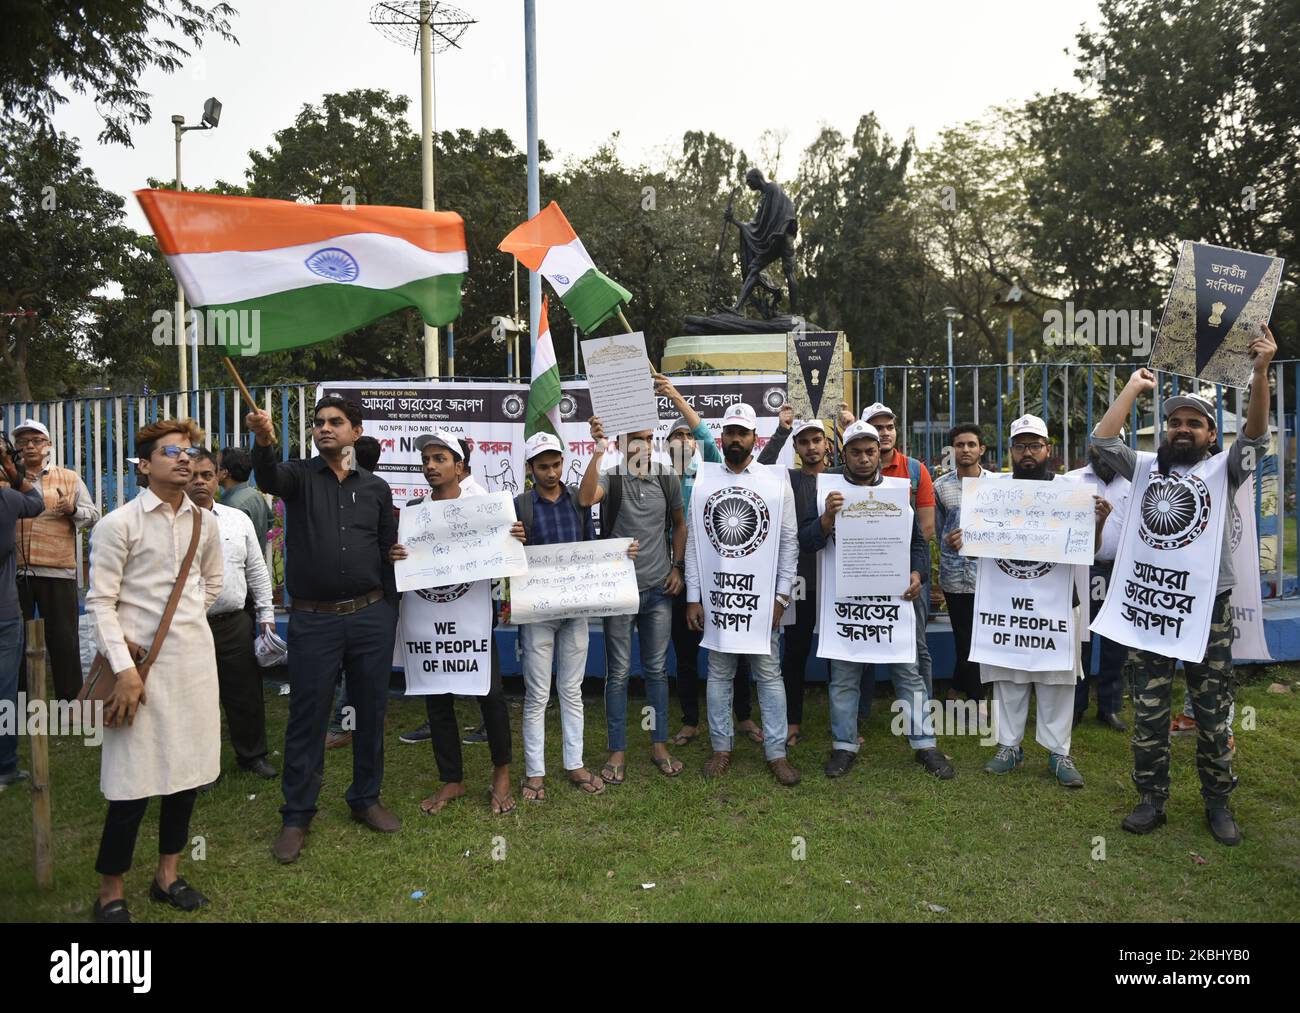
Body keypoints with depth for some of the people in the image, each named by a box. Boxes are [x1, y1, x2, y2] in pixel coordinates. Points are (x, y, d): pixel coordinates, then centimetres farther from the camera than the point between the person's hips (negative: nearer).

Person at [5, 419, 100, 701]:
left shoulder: (69, 478, 8)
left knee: (63, 639, 3)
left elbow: (93, 515, 5)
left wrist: (72, 510, -15)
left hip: (58, 571, -2)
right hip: (15, 571, 2)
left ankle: (69, 697, 13)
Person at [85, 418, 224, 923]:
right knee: (134, 783, -1)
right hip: (141, 662, -5)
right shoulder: (119, 524, -8)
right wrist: (124, 668, -15)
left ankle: (167, 875, 30)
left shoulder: (204, 522, 7)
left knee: (187, 769, 12)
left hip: (194, 658, 5)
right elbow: (100, 602, -9)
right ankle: (111, 891, 19)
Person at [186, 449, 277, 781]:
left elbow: (257, 571, 12)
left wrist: (266, 614, 9)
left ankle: (252, 755, 28)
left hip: (234, 623, 3)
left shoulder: (239, 519, 8)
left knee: (245, 692, 10)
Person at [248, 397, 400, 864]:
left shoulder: (376, 488, 9)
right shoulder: (300, 477, 4)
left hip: (371, 616, 2)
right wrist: (263, 441, -42)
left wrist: (390, 615, 8)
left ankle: (366, 799, 28)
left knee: (371, 713, 11)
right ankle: (296, 816, 18)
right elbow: (269, 477, -21)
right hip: (313, 619, -2)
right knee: (306, 718, 4)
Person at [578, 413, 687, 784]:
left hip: (658, 589, 3)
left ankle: (659, 745, 25)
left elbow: (679, 524, 15)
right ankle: (618, 752, 17)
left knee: (657, 670, 11)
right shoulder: (610, 477, -8)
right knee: (618, 672, 5)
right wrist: (598, 452, -35)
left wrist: (677, 567, 7)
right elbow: (585, 499, -30)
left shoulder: (667, 478, 3)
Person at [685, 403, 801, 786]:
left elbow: (789, 542, 1)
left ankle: (776, 751, 15)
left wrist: (782, 595, -5)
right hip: (715, 593, 1)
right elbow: (693, 542, 3)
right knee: (719, 673, 10)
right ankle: (722, 747, 22)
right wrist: (693, 597, -1)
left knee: (769, 673, 4)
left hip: (762, 594, -1)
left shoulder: (777, 483, 1)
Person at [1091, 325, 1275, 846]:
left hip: (1208, 607, -1)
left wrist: (1260, 371, -22)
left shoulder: (1222, 471, 5)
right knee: (1148, 713, 6)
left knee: (1214, 714, 7)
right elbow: (1102, 438, 0)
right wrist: (1134, 386, 4)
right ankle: (1152, 798, 18)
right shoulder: (1146, 468, 10)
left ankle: (1217, 801, 24)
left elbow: (1256, 435, -10)